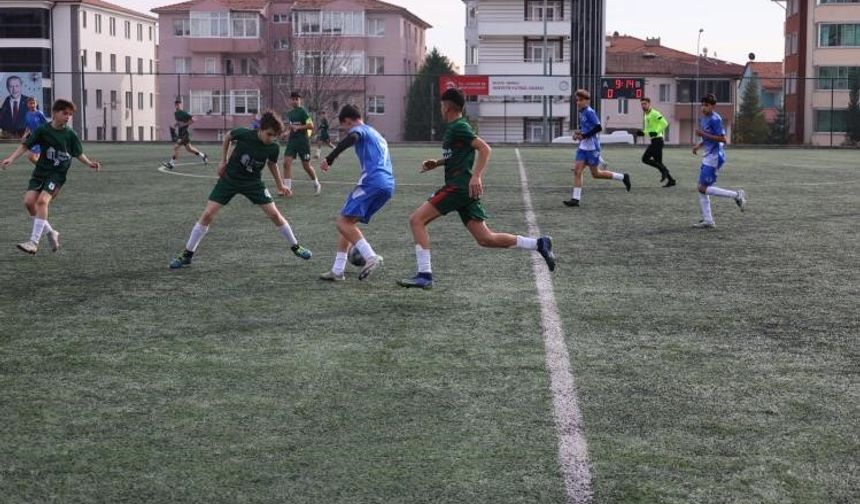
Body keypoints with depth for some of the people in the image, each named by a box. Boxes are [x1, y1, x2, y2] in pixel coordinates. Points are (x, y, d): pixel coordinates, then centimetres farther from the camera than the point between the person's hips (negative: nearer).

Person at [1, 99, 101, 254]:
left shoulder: (70, 134, -3)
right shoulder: (43, 130, -3)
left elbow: (79, 153, 8)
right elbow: (25, 145, 0)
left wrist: (90, 163, -8)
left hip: (58, 173, -3)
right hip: (40, 171, 3)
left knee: (42, 200, -22)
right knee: (29, 201, -10)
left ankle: (34, 242, -19)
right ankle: (50, 232, 12)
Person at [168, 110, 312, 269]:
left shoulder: (273, 148, -17)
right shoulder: (244, 134, -25)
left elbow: (272, 163, 6)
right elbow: (228, 137, -1)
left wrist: (280, 185, 10)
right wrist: (223, 160, -2)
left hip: (253, 182, 1)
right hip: (229, 178, -1)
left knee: (274, 214, -6)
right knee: (208, 214, -8)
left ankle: (295, 247, 15)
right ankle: (187, 254, 3)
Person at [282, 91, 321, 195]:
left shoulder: (303, 112, -8)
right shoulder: (289, 114, 12)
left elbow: (311, 126, -16)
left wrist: (299, 127, -22)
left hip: (303, 141, -6)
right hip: (292, 140, 6)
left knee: (306, 166, 3)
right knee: (286, 162, -11)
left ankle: (316, 184, 27)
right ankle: (287, 187, -8)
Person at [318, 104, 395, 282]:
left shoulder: (359, 129, 5)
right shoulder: (377, 135, 32)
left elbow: (351, 138, -21)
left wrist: (330, 158, -28)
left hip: (372, 181, -9)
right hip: (388, 185, 9)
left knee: (343, 222, -10)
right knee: (347, 222, 13)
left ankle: (371, 257, -23)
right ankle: (337, 270, 7)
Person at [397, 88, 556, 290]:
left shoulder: (458, 127, -9)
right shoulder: (454, 127, 20)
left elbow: (484, 148, -18)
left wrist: (476, 176, -26)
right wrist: (436, 163, 20)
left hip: (459, 187, -10)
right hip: (466, 190, 10)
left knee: (416, 219, -9)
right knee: (485, 239, 7)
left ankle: (424, 275, -13)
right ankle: (538, 244, 6)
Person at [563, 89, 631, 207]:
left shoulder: (589, 112, -15)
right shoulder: (582, 113, 11)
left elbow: (598, 127, -22)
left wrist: (583, 136, -21)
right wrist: (578, 132, 8)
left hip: (592, 147, -8)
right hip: (583, 147, 8)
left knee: (595, 174, 2)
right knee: (577, 170, -3)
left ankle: (623, 177, 17)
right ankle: (575, 198, -4)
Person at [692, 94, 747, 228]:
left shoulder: (715, 119, -15)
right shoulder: (703, 119, 15)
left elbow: (722, 139, -19)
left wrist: (704, 134, -20)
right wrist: (699, 145, 10)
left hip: (715, 156, -10)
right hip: (708, 157, 10)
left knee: (703, 188, -10)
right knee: (701, 188, 7)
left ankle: (736, 195, -3)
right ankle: (707, 220, 8)